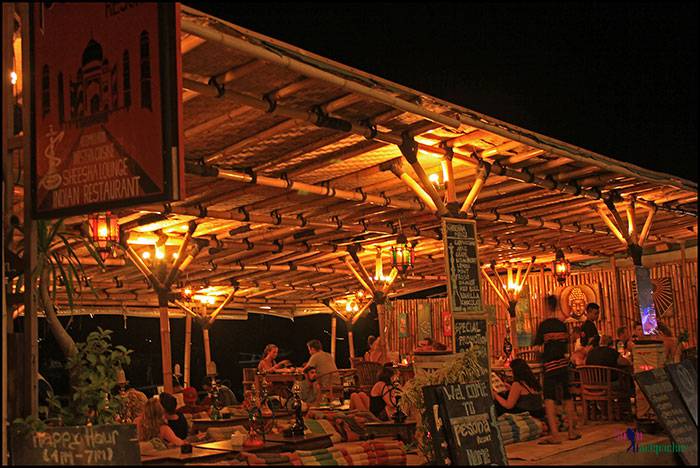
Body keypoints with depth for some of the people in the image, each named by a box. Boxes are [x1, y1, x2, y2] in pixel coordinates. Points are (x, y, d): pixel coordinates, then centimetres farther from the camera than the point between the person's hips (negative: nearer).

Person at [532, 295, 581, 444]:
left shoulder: (544, 325, -9)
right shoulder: (562, 325, 8)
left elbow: (536, 344, -3)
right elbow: (566, 345, 16)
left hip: (551, 365, -6)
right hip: (563, 363, 6)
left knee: (549, 398, -9)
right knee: (567, 397, 15)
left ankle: (555, 434, -20)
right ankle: (571, 431, 23)